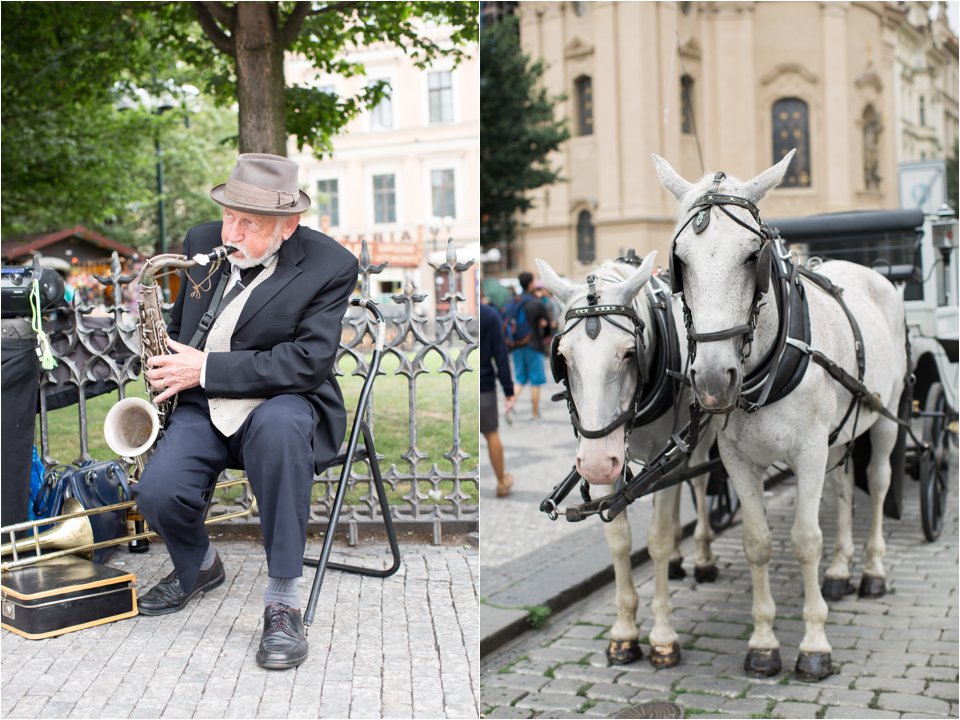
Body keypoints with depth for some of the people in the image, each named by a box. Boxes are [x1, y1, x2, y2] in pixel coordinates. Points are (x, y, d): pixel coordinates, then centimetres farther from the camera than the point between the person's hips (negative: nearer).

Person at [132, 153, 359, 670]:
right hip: (202, 406, 4)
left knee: (280, 425, -40)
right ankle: (198, 566, 17)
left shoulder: (329, 265, -11)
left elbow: (308, 361, -20)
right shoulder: (203, 242, 6)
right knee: (157, 494, -23)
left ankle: (283, 599, -27)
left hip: (282, 402, -4)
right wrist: (165, 365, 2)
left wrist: (206, 368, -21)